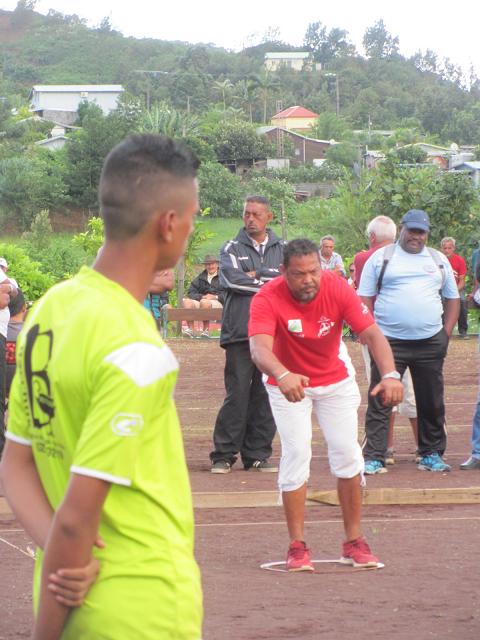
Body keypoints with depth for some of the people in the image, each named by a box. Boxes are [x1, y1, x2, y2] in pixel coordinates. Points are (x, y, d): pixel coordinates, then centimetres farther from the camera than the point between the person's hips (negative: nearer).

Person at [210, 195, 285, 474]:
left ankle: (257, 454, 9)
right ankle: (224, 454, 0)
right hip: (240, 332, -2)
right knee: (237, 394, -6)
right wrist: (269, 283, -3)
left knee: (266, 396, 3)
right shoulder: (232, 248, 10)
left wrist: (256, 275, -5)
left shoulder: (283, 250, 15)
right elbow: (232, 279, -8)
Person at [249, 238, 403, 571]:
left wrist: (390, 374, -48)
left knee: (347, 453, -1)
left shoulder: (337, 288, -25)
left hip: (336, 379, 2)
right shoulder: (268, 299, -30)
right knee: (296, 453, -10)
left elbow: (372, 334, -30)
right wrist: (283, 375, -66)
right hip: (287, 382, -2)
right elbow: (259, 348, -45)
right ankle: (297, 546, -2)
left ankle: (354, 541, 11)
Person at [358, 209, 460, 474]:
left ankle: (432, 454, 20)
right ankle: (373, 458, -4)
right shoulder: (381, 258, 4)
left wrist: (446, 333, 6)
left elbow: (452, 298, 18)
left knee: (432, 403, 9)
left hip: (430, 343, 3)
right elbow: (365, 298, 3)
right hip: (389, 342, -3)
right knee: (380, 402, -5)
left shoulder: (439, 260, 13)